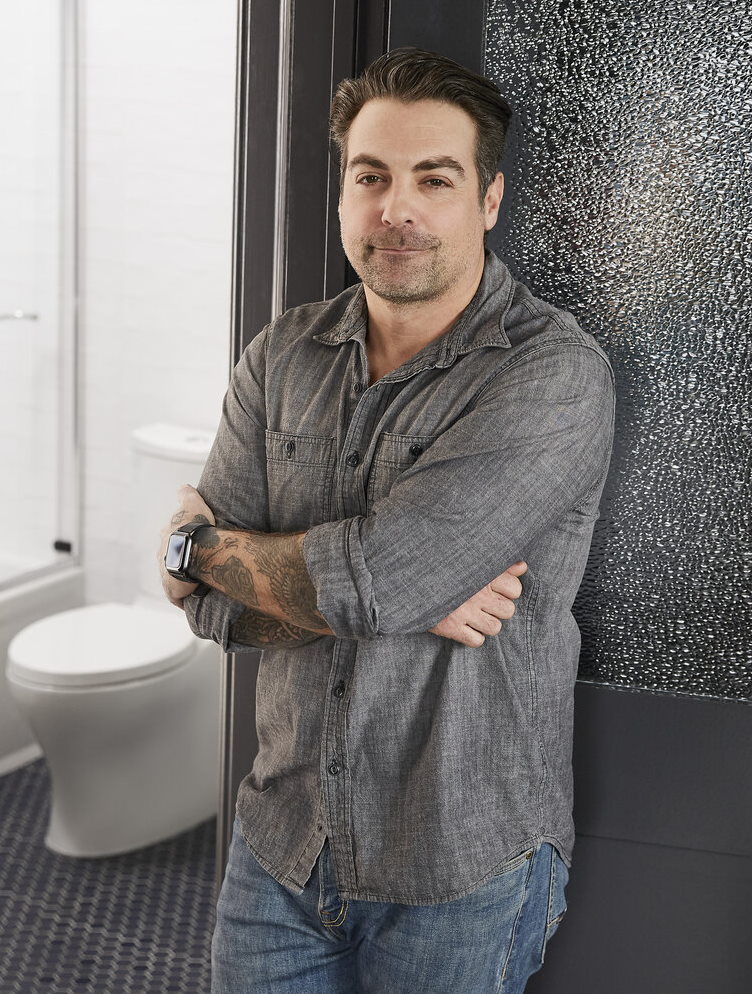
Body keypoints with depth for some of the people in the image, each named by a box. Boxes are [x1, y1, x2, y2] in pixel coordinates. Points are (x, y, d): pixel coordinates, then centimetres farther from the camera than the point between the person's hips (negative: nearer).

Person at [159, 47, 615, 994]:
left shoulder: (556, 374, -17)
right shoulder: (283, 356, 0)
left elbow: (370, 580, -26)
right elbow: (213, 603, -6)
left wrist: (198, 543, -9)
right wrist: (410, 597, -19)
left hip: (457, 873, -4)